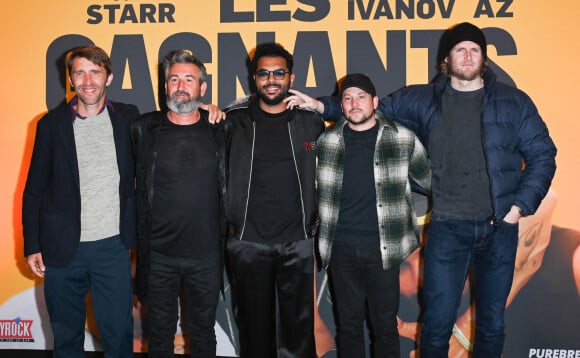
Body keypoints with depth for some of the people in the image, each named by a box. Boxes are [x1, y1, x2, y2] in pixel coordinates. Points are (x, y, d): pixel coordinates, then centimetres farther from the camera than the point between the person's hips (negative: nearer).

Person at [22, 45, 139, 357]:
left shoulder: (128, 118, 1)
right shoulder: (51, 124, 0)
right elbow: (34, 191, 3)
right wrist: (32, 246, 1)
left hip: (113, 247, 0)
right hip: (62, 249, 0)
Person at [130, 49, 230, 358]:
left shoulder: (221, 130, 0)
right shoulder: (145, 129, -2)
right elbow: (137, 188, 3)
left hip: (206, 254, 1)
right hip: (158, 254, 0)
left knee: (203, 332, 17)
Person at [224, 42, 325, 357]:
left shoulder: (311, 121, 2)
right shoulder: (234, 121, -2)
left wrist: (318, 219, 8)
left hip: (298, 242, 1)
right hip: (247, 242, 0)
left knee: (298, 324, 9)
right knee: (254, 324, 12)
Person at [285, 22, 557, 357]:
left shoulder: (514, 102, 3)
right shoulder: (422, 100, 4)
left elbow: (543, 155, 5)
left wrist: (521, 205, -6)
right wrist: (322, 106, -3)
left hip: (500, 228, 1)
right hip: (447, 228, -1)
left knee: (492, 324, 14)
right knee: (437, 323, 4)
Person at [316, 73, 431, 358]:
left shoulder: (402, 139, -1)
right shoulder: (326, 142, 4)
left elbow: (429, 179, 10)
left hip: (383, 247, -1)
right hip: (341, 247, 2)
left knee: (385, 324, 7)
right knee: (348, 324, 12)